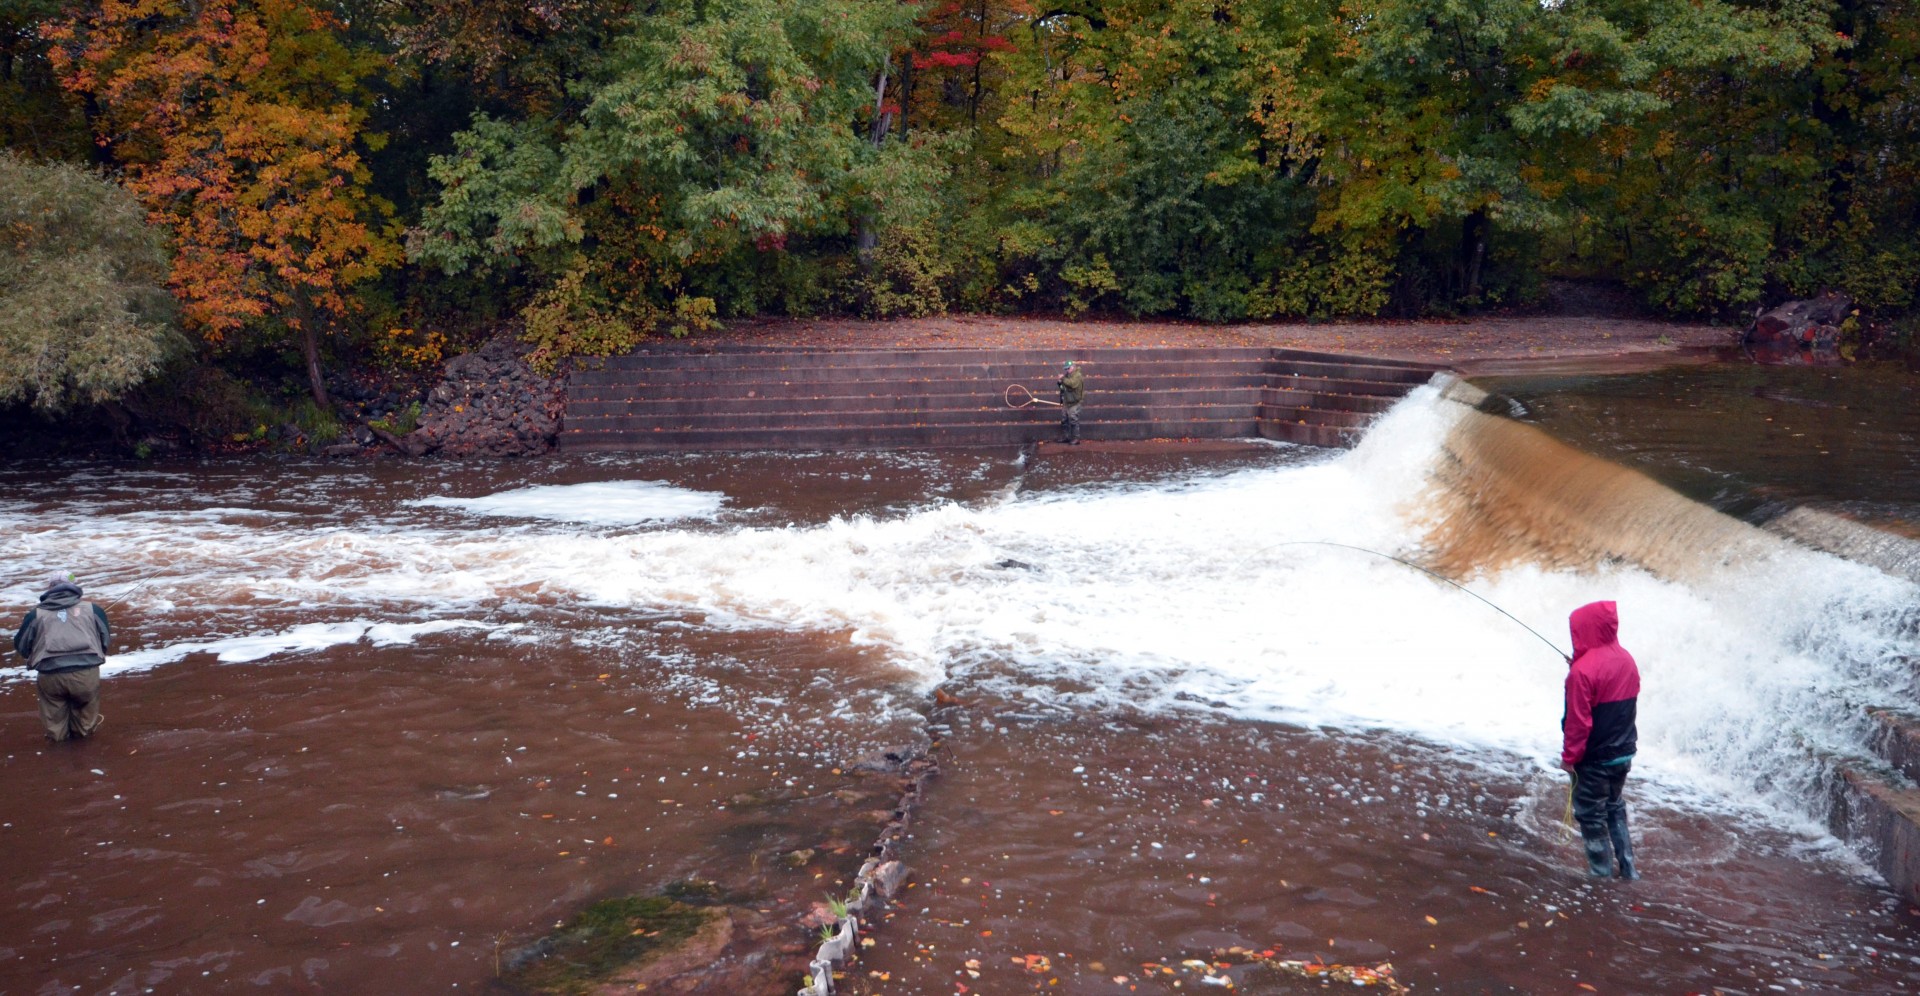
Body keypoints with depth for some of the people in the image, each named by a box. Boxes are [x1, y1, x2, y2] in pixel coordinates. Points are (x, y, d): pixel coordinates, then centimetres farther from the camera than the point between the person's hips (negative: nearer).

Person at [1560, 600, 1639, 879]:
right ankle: (1627, 867, 25)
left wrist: (1569, 756, -9)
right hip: (1623, 754, 7)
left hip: (1594, 759, -7)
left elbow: (1578, 721, -21)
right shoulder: (1626, 660, 1)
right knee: (1615, 808, 23)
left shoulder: (1583, 670, -23)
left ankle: (1601, 872, 15)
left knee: (1590, 814, 7)